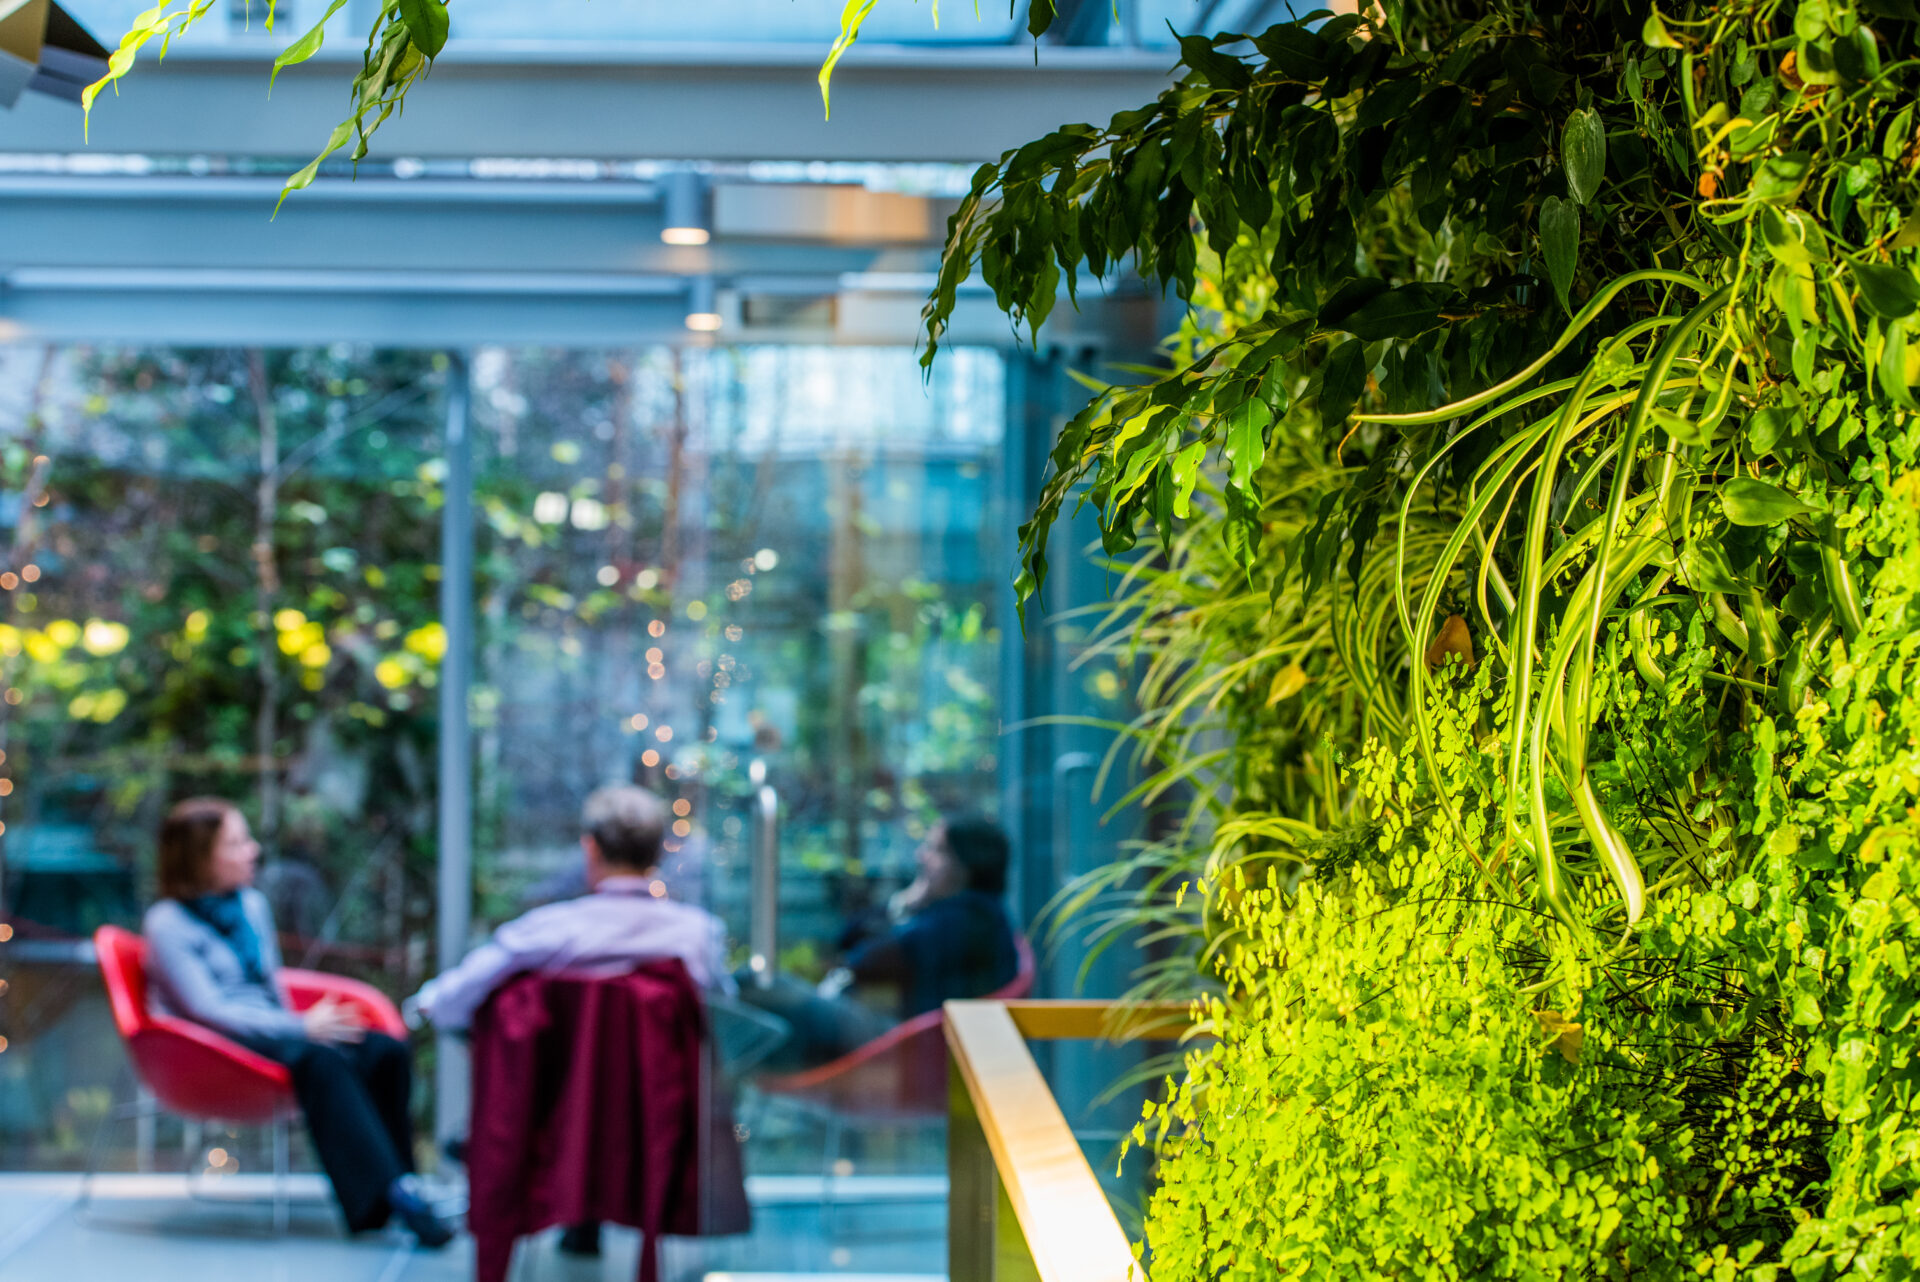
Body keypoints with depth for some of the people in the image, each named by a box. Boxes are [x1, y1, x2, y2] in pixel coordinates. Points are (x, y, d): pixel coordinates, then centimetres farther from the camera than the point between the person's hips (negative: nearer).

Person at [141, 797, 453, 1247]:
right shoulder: (168, 923, -8)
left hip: (269, 1031, 7)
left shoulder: (252, 905, 14)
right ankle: (390, 1192, -38)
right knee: (321, 1059, -35)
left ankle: (393, 1181, -21)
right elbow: (207, 1010, -16)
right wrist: (301, 1028, -20)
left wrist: (308, 1022, 1)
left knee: (386, 1051, -17)